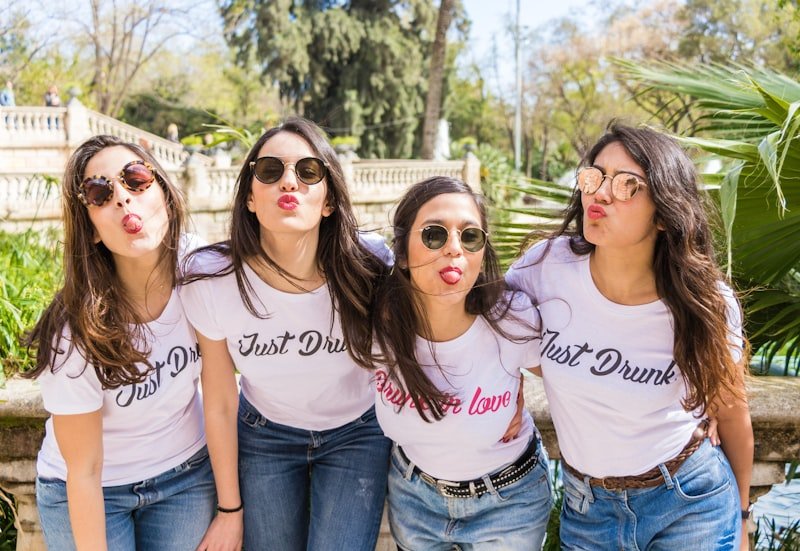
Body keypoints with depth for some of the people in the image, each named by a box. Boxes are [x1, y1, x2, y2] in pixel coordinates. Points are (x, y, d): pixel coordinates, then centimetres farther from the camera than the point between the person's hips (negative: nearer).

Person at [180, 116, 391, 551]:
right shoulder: (212, 282, -23)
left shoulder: (365, 275, -26)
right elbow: (220, 404, -11)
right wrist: (230, 509, -1)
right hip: (264, 436, 1)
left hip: (355, 435, 0)